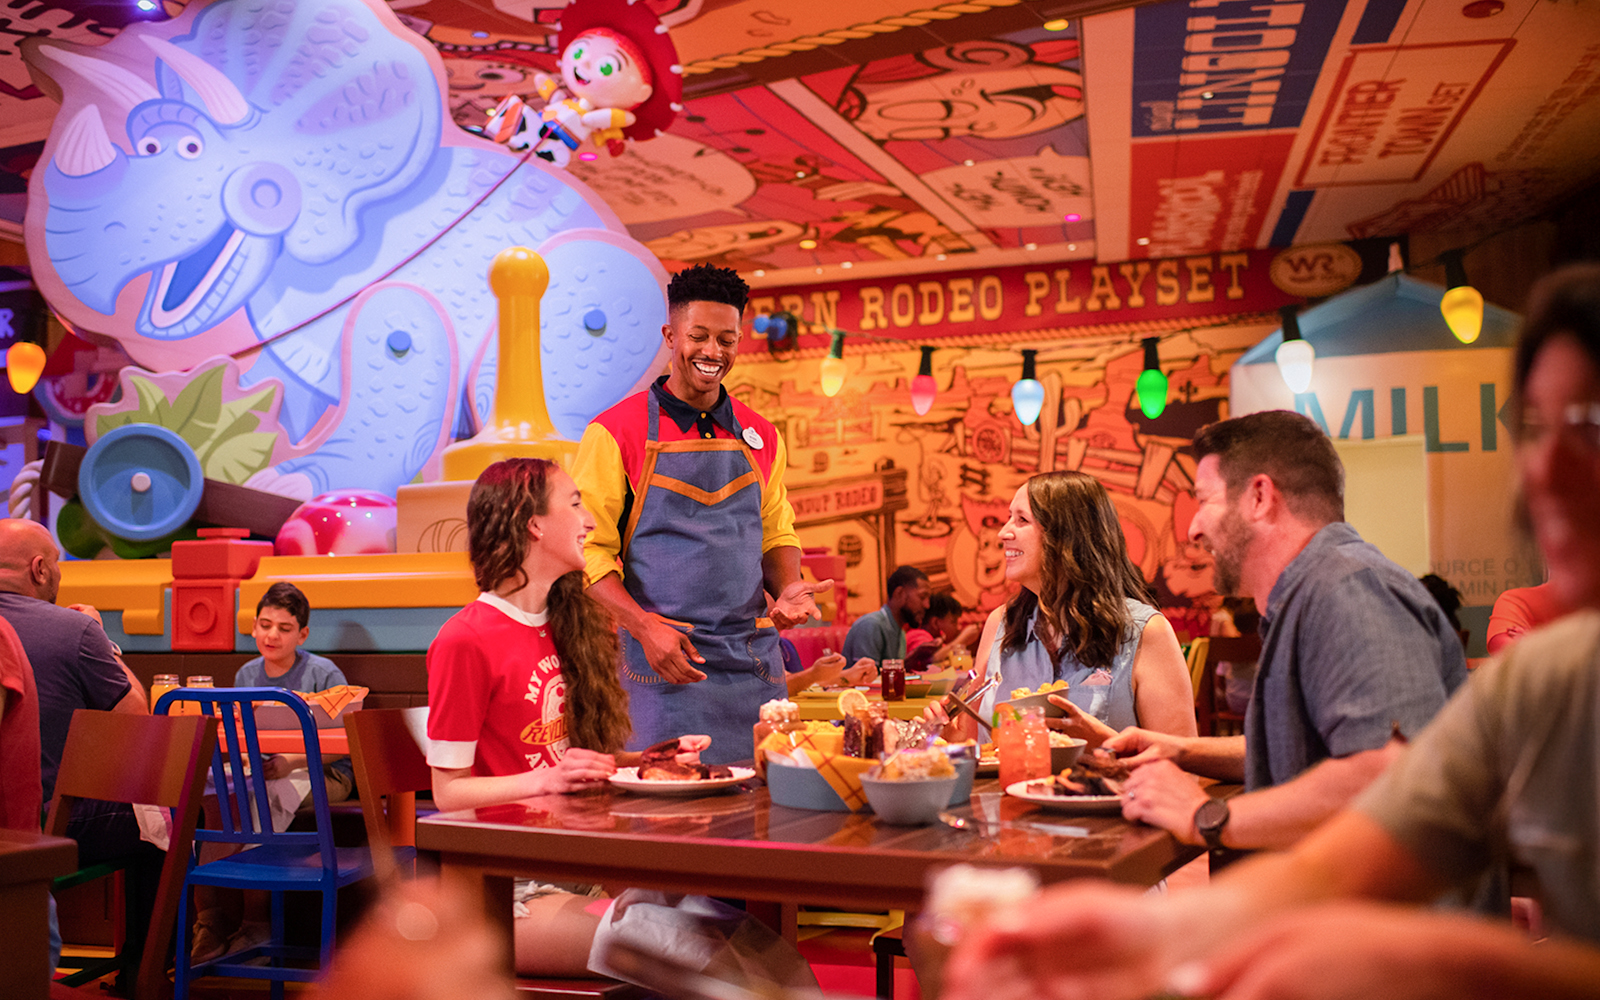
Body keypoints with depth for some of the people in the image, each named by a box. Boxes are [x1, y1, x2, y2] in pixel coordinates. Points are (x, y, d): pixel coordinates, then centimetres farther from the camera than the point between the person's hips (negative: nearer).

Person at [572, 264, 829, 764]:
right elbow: (590, 550, -4)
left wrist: (786, 588, -1)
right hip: (661, 664, -4)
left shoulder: (760, 437, 12)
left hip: (754, 664, 4)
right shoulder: (614, 432, -2)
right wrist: (645, 627, -16)